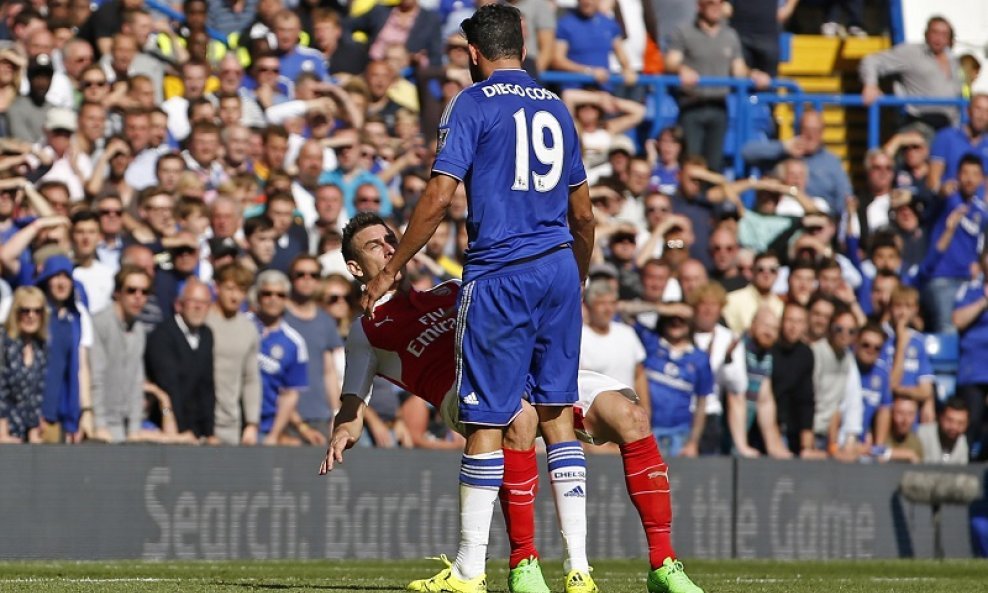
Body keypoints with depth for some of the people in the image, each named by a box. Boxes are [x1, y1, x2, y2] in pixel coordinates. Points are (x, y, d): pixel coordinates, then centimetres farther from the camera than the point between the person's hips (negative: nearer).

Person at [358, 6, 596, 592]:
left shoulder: (474, 104, -3)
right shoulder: (556, 107, 15)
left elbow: (440, 197, -11)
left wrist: (389, 273, -5)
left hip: (500, 274, -6)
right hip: (560, 269, 6)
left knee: (487, 421, -2)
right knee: (558, 412, 8)